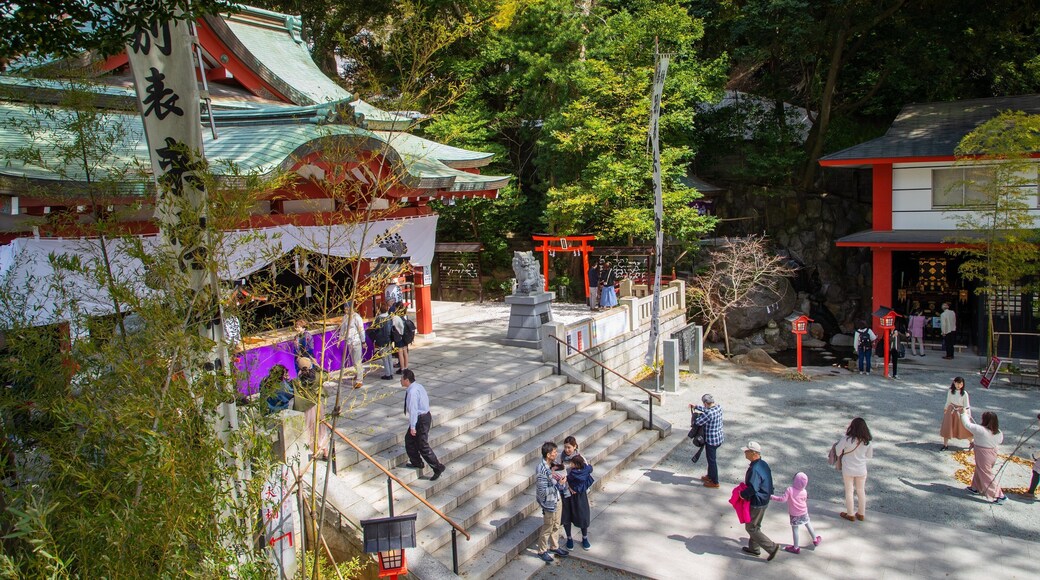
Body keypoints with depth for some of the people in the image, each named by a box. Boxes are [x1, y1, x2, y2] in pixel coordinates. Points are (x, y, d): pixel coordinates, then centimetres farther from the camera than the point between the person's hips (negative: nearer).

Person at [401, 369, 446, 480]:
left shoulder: (412, 392, -24)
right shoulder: (418, 386, 6)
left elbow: (413, 410, -25)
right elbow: (426, 399, 15)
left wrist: (412, 427, -20)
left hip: (421, 419, -10)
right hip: (426, 415, 10)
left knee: (423, 446, -3)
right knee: (409, 439, 20)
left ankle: (438, 467, 3)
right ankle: (416, 463, 32)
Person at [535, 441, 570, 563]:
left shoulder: (550, 464, -4)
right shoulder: (541, 470, -31)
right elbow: (543, 492, -29)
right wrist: (558, 485, -26)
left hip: (556, 499, 8)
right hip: (549, 503, -8)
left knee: (556, 526, 23)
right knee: (547, 528, 10)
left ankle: (554, 546, 43)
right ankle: (542, 551, 30)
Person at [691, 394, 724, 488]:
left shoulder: (709, 414, -30)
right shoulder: (719, 407, -4)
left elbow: (697, 422, -22)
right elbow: (707, 409, 15)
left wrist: (696, 414, -4)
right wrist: (696, 406, 17)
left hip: (711, 440, -9)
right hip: (719, 438, 9)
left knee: (712, 460, 8)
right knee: (711, 458, 26)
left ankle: (715, 482, 21)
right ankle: (710, 476, 43)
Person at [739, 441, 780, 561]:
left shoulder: (755, 469, -30)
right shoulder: (763, 464, 1)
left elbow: (752, 488, -36)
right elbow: (766, 483, 12)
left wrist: (742, 494, -20)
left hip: (756, 504, -9)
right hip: (764, 501, 9)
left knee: (751, 528, 6)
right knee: (755, 526, 23)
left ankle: (772, 547, 8)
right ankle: (754, 548, 37)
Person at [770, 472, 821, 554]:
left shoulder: (789, 490, -24)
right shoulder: (804, 492, -10)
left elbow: (783, 499, -27)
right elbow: (805, 501, 4)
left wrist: (772, 497, -19)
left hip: (794, 514, -4)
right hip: (804, 512, 4)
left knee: (795, 529, 6)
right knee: (808, 525, 25)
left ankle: (796, 547, 14)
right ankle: (815, 540, 44)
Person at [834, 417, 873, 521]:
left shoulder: (846, 439, -23)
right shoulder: (867, 442, -13)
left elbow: (838, 451, -10)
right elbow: (869, 456, 2)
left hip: (848, 470, -3)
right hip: (862, 470, 3)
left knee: (849, 491, 13)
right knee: (861, 491, 19)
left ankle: (850, 514, 25)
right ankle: (861, 514, 32)